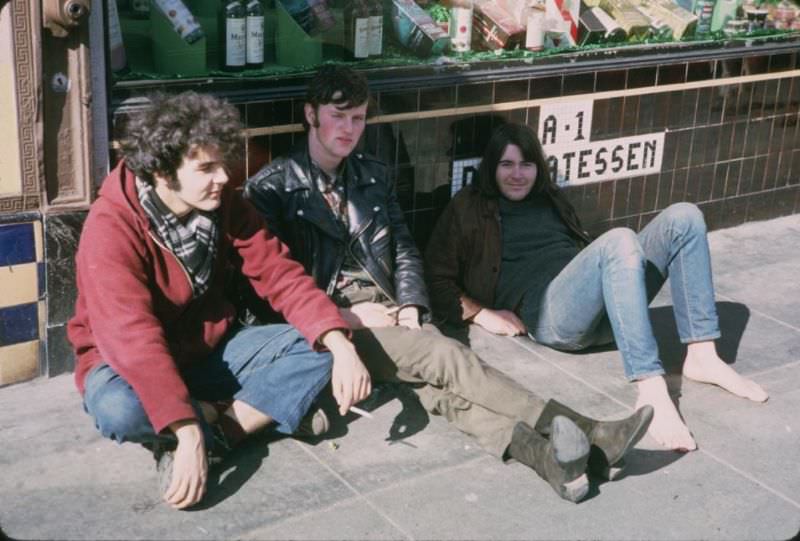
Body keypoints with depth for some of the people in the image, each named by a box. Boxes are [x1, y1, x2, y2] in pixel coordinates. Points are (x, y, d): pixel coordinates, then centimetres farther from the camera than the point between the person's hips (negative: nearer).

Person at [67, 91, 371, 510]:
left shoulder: (223, 204, -7)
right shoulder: (111, 228, -26)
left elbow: (280, 275, -8)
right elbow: (134, 338, -36)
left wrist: (341, 345, -24)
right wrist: (187, 434, -44)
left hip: (211, 352, 5)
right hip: (130, 362, -5)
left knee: (318, 346, -13)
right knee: (117, 408, -39)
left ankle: (215, 432, -20)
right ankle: (263, 413, -18)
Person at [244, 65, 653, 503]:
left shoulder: (372, 175, 17)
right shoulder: (269, 188, 0)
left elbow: (404, 250, 17)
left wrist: (409, 308, -1)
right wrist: (343, 315, -14)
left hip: (386, 313, 5)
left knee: (438, 378, -26)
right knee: (444, 355, -27)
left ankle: (540, 452, -50)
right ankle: (584, 435, -37)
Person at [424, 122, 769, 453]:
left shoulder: (549, 200, 30)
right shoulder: (469, 209, 13)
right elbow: (437, 280, 5)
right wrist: (482, 314, -8)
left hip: (601, 310, 7)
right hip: (545, 310, -6)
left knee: (683, 218, -11)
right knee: (620, 240, -35)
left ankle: (702, 357, -18)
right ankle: (651, 391, -46)